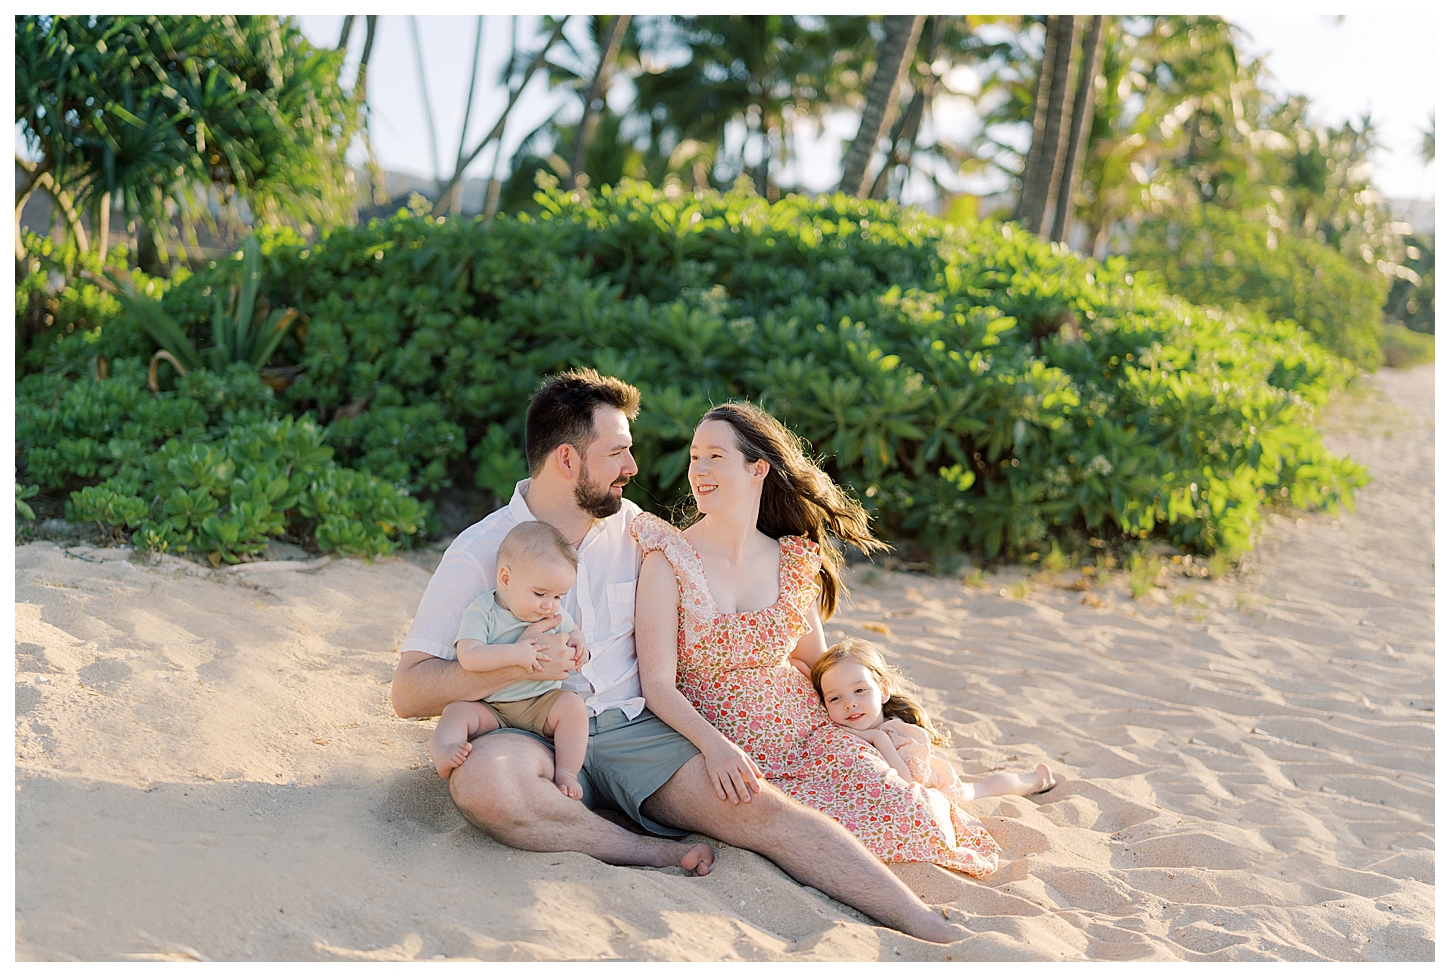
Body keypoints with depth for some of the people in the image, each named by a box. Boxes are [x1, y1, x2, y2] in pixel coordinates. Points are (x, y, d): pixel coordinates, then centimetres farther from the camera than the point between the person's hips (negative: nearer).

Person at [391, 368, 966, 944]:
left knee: (760, 808, -22)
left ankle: (933, 930, -27)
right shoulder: (481, 551, -2)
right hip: (536, 739, -3)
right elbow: (408, 692, -7)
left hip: (636, 728, 3)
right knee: (481, 775, -38)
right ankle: (658, 853, -22)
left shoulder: (634, 528, 13)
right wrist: (520, 665, -21)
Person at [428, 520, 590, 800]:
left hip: (542, 705, 3)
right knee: (457, 711, -26)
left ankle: (566, 772, -25)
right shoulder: (482, 612, -11)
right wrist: (514, 653, -33)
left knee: (572, 704, -23)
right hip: (492, 709, -3)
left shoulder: (555, 616, 5)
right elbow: (468, 657, -24)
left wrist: (576, 642, -1)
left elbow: (573, 631, 24)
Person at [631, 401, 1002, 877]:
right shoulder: (668, 560, -8)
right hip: (720, 747, -3)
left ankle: (935, 803, 13)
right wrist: (714, 746, -32)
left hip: (805, 731, 3)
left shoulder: (795, 562, 4)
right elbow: (658, 683, -15)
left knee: (903, 811, -23)